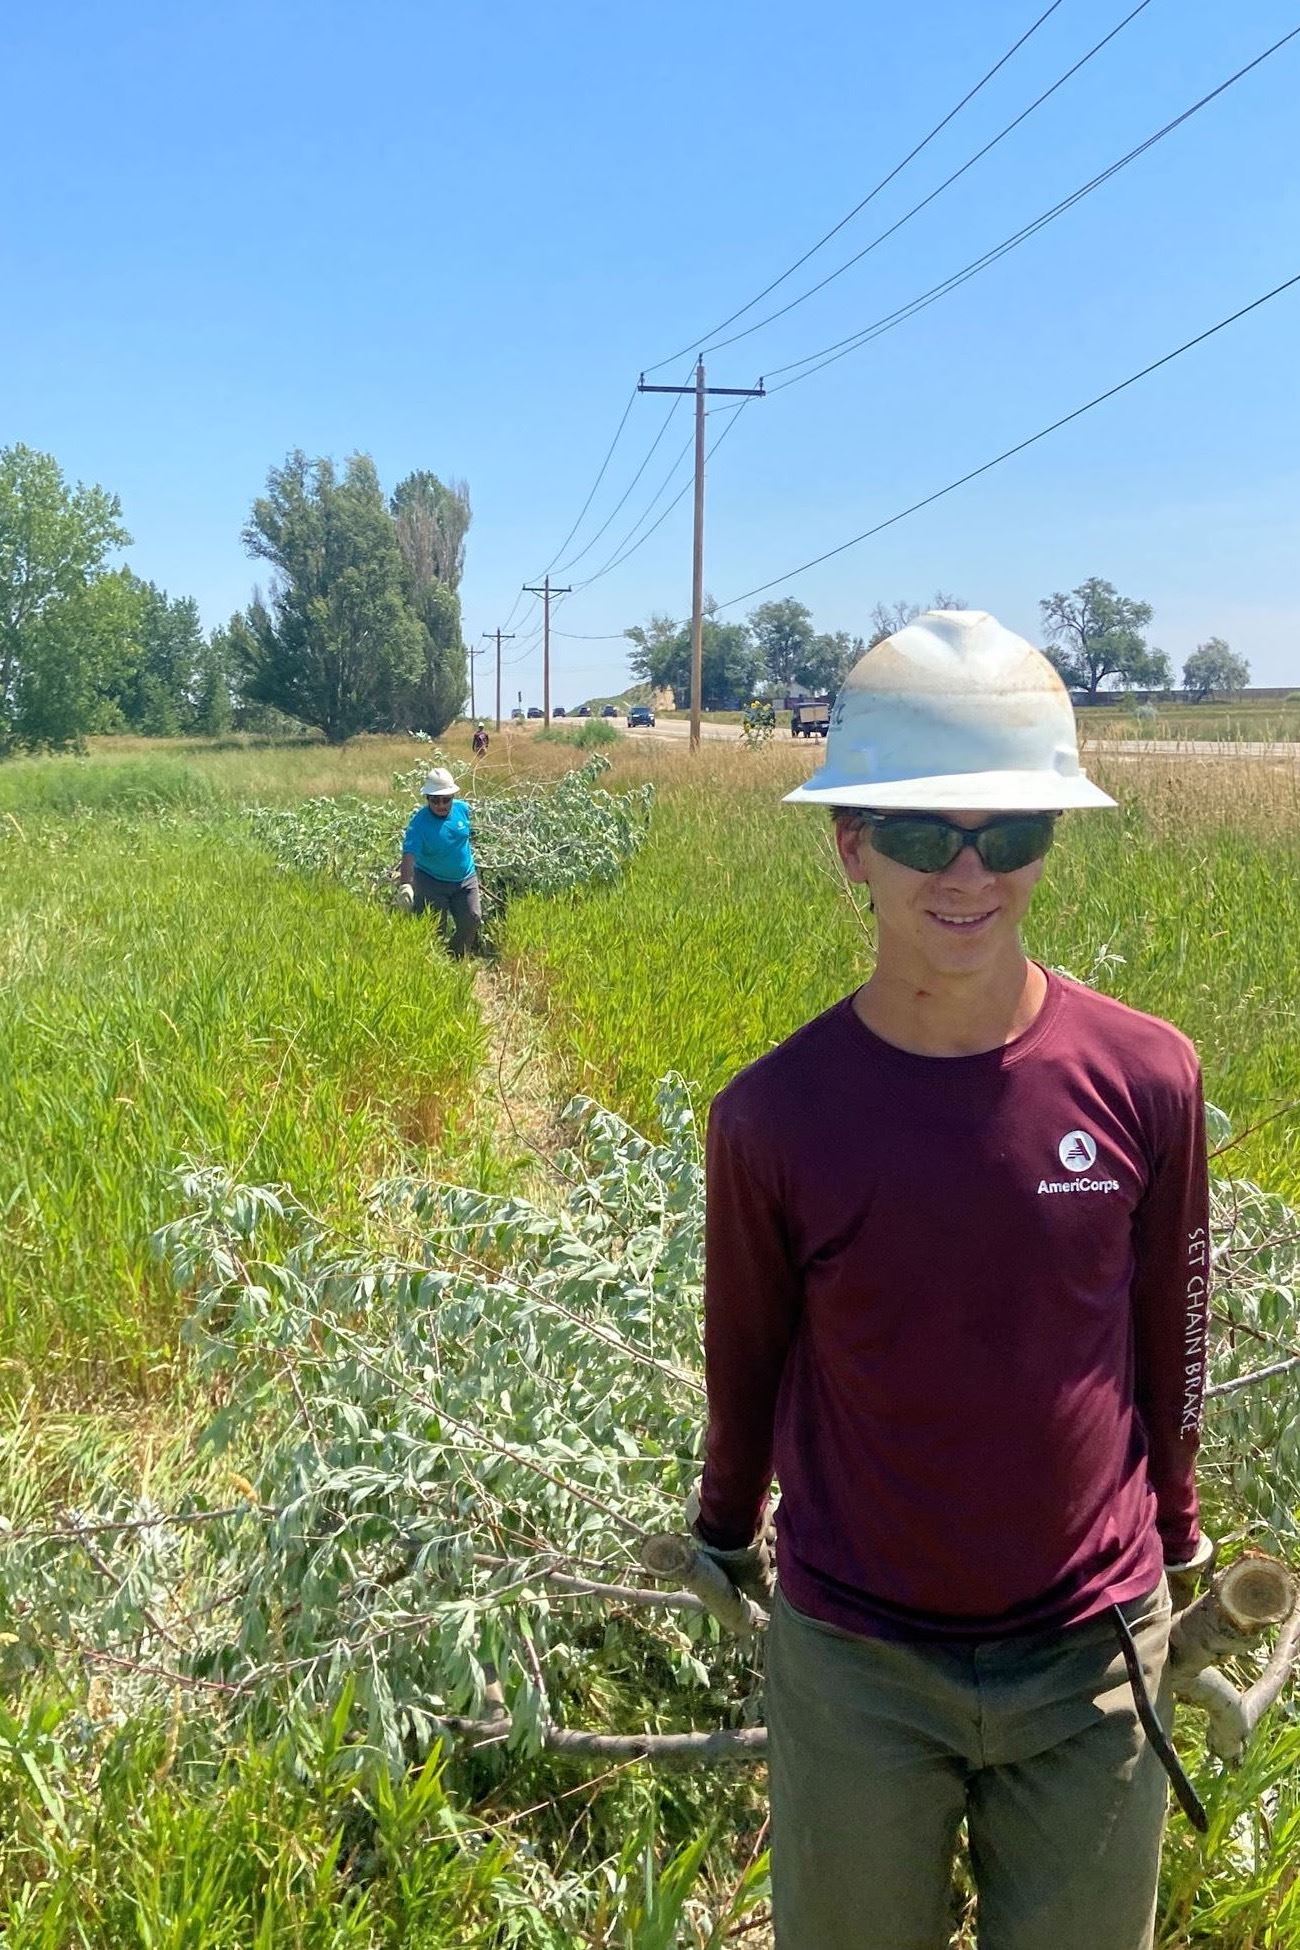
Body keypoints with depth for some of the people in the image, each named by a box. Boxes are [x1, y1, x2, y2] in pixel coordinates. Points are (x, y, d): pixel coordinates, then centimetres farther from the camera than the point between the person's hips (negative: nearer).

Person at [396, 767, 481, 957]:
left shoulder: (462, 808, -8)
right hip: (431, 882, -4)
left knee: (472, 920, 2)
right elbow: (409, 855, -36)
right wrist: (405, 884, -49)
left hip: (465, 879, 5)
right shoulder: (419, 822, -24)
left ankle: (458, 959, 21)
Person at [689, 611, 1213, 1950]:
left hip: (1095, 1652, 1)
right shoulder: (771, 1115, -16)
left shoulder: (1146, 1079, -13)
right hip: (852, 1657, 0)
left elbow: (1166, 1336, 2)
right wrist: (725, 1528, 15)